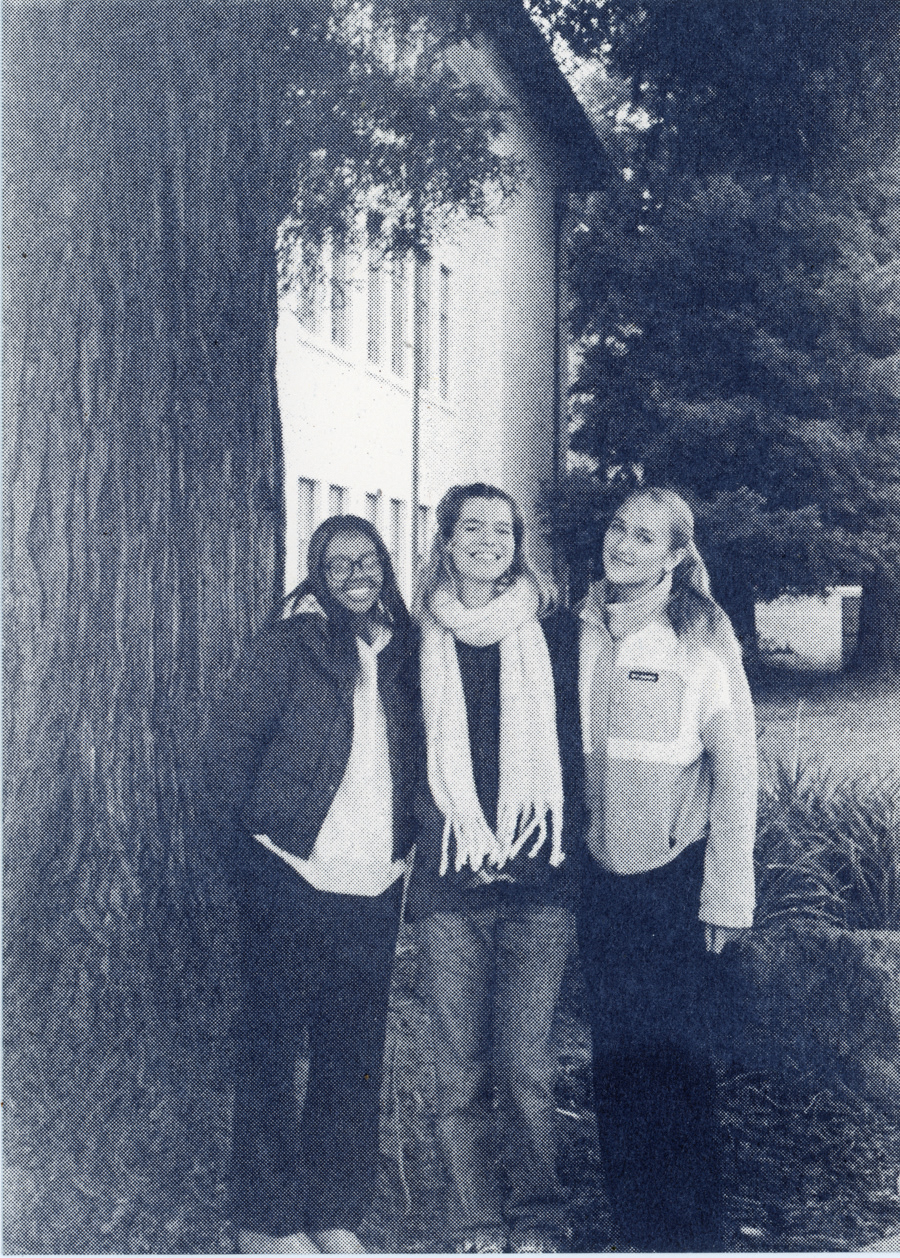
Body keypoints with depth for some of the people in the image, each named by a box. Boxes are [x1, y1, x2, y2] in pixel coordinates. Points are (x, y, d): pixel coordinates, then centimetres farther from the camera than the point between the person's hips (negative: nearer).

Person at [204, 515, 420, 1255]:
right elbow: (234, 741, -4)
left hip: (373, 887, 4)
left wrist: (402, 847, 9)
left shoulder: (402, 652, 9)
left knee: (355, 1055, 9)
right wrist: (254, 832, -5)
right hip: (293, 879, -4)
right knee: (275, 1047, 4)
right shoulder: (289, 645, -4)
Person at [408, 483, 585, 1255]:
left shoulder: (547, 640, 7)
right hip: (449, 886, 1)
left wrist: (554, 844, -2)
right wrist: (450, 842, 2)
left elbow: (572, 750, 8)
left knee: (525, 1065, -3)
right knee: (461, 1071, 3)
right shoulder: (422, 645, 8)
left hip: (537, 884, -1)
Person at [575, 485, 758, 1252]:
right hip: (602, 874, 4)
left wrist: (727, 893, -11)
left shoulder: (702, 635, -8)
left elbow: (737, 767, -8)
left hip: (677, 876, -4)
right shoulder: (582, 629, 4)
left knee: (679, 1068, 0)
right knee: (616, 1062, 11)